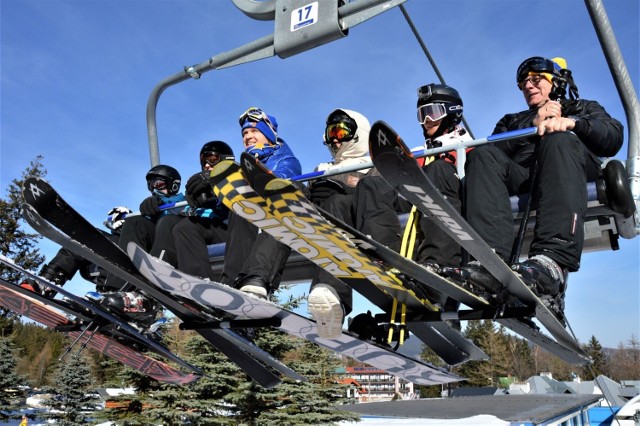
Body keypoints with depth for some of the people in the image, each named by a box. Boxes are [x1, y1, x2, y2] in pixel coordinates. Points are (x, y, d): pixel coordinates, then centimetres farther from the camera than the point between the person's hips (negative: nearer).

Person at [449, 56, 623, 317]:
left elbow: (613, 138, 9)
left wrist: (573, 123, -9)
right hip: (522, 176, 2)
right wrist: (534, 124, 4)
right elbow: (492, 150, 14)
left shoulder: (585, 108, 34)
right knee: (482, 155, -27)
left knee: (559, 140, -35)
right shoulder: (512, 121, 39)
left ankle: (552, 263, -56)